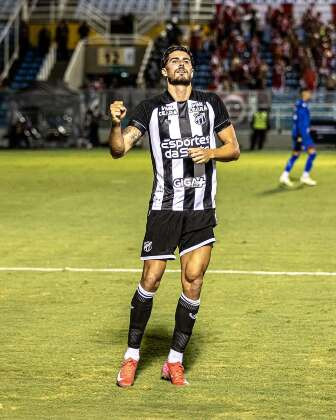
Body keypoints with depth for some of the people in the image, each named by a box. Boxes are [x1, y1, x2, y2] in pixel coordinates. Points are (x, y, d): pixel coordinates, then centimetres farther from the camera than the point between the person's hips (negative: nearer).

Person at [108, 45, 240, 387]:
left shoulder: (211, 103, 8)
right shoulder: (151, 108, 3)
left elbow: (233, 148, 11)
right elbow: (118, 150, -4)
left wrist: (211, 152, -9)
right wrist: (116, 124, -24)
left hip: (202, 210, 2)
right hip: (164, 207, -2)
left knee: (192, 282, -3)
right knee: (150, 280, -4)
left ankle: (175, 361, 8)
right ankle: (131, 356, 10)